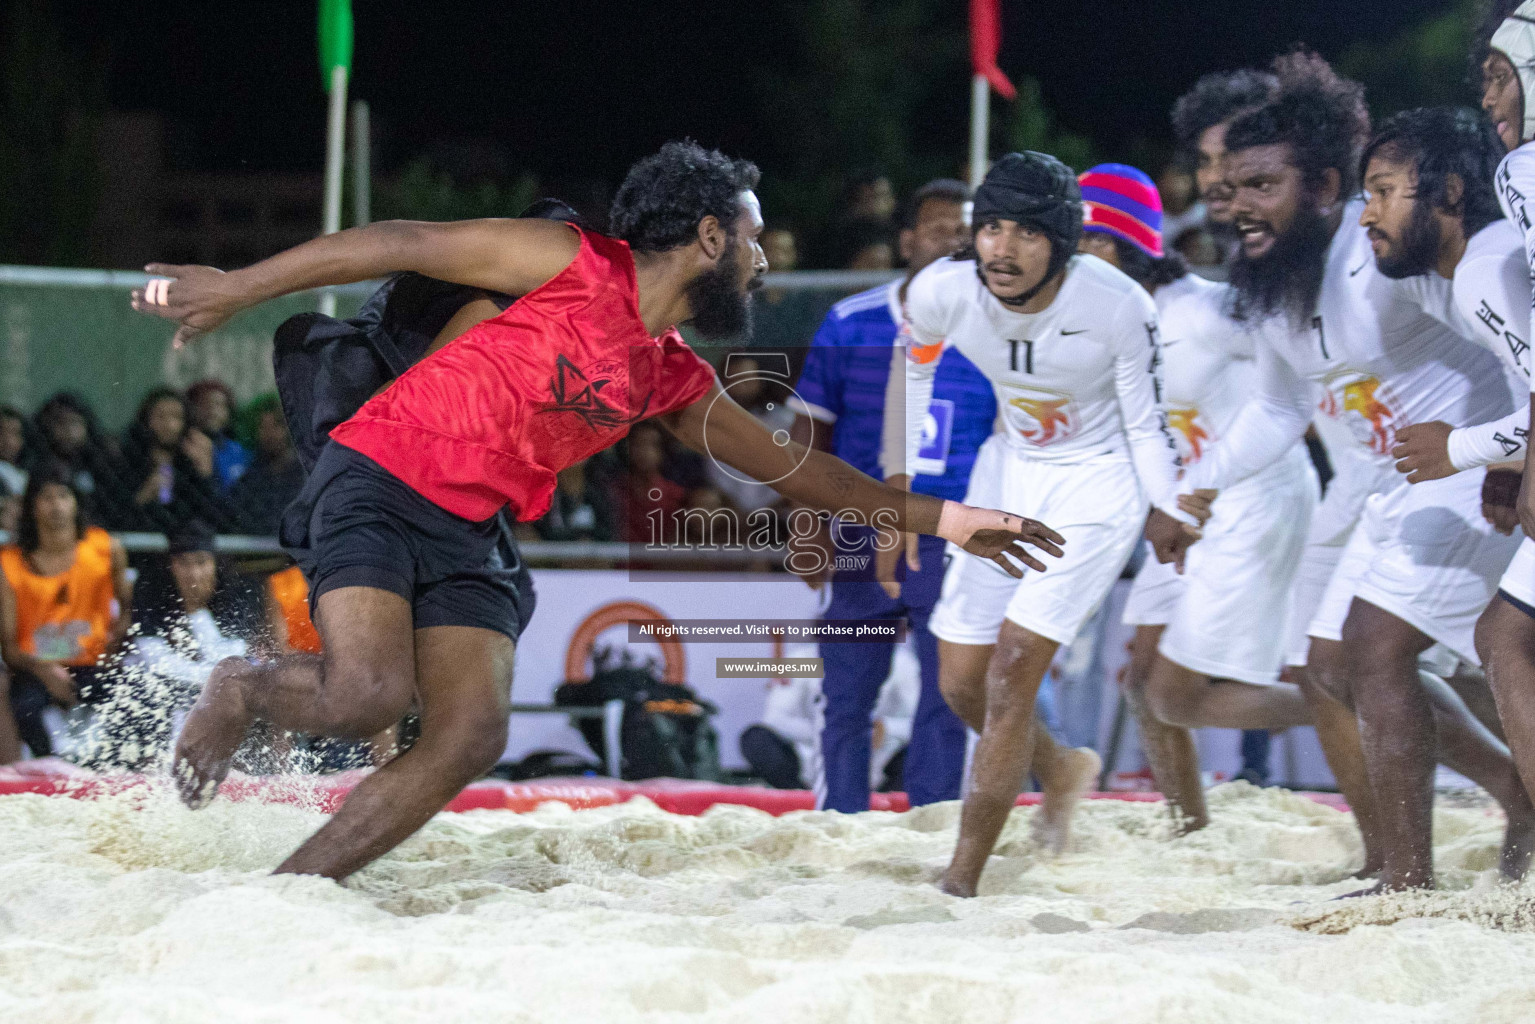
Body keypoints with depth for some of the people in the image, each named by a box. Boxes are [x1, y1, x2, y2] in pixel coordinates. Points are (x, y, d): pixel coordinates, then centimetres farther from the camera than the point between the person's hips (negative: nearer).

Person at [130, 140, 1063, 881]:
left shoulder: (674, 382, 13)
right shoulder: (575, 264, -7)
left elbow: (788, 464, 23)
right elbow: (402, 244, -6)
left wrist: (937, 517, 20)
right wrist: (237, 288, -8)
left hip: (472, 537, 7)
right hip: (376, 482, -7)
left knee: (470, 739, -12)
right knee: (369, 695, -26)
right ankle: (240, 692, 7)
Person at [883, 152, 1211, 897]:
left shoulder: (1120, 307, -28)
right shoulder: (940, 292, -20)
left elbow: (1147, 421, -12)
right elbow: (914, 367, 3)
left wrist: (1165, 512, -5)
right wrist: (897, 477, 11)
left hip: (1100, 480, -5)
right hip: (1009, 467, 5)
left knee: (1011, 671, -14)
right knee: (960, 681, 7)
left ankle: (962, 880, -9)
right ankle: (1062, 772, 39)